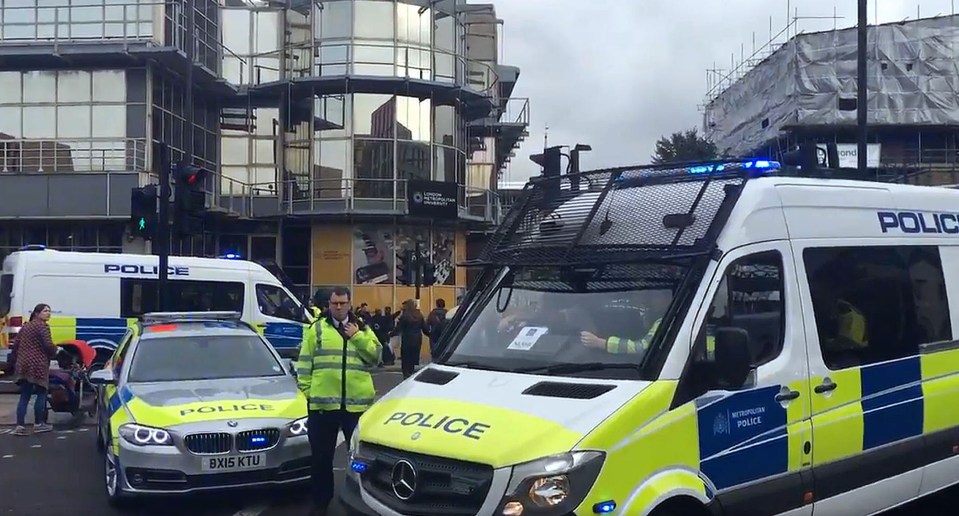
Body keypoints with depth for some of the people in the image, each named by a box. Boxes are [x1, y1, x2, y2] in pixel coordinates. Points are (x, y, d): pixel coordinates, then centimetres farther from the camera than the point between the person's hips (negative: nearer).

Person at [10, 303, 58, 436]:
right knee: (41, 394, 4)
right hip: (37, 365, -8)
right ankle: (38, 424, 8)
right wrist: (56, 350, 3)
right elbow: (48, 345, -17)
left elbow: (16, 346, 20)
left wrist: (16, 363, 27)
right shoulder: (42, 326, -6)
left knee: (24, 396, 6)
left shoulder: (25, 327, 21)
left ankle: (20, 426, 0)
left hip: (22, 365, 8)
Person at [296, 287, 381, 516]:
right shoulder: (316, 329, 6)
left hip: (357, 403, 1)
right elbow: (304, 363, 4)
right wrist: (306, 390, -4)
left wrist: (357, 337, -11)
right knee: (321, 456, 8)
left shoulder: (363, 329, 10)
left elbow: (375, 356, -2)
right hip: (322, 402, 0)